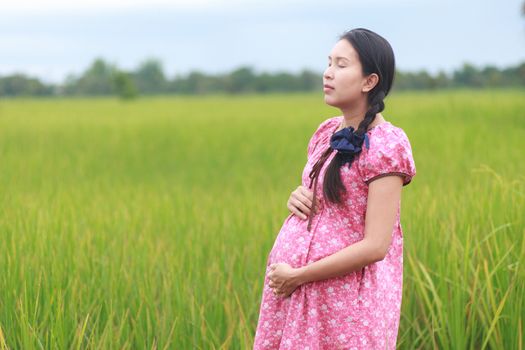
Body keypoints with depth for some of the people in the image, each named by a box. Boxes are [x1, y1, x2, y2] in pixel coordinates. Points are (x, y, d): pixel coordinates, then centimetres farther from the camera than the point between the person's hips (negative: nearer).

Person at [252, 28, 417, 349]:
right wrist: (297, 197, -1)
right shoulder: (327, 132, 8)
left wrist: (297, 276, -15)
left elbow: (375, 246, -18)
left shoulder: (386, 144, -13)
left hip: (346, 298, -7)